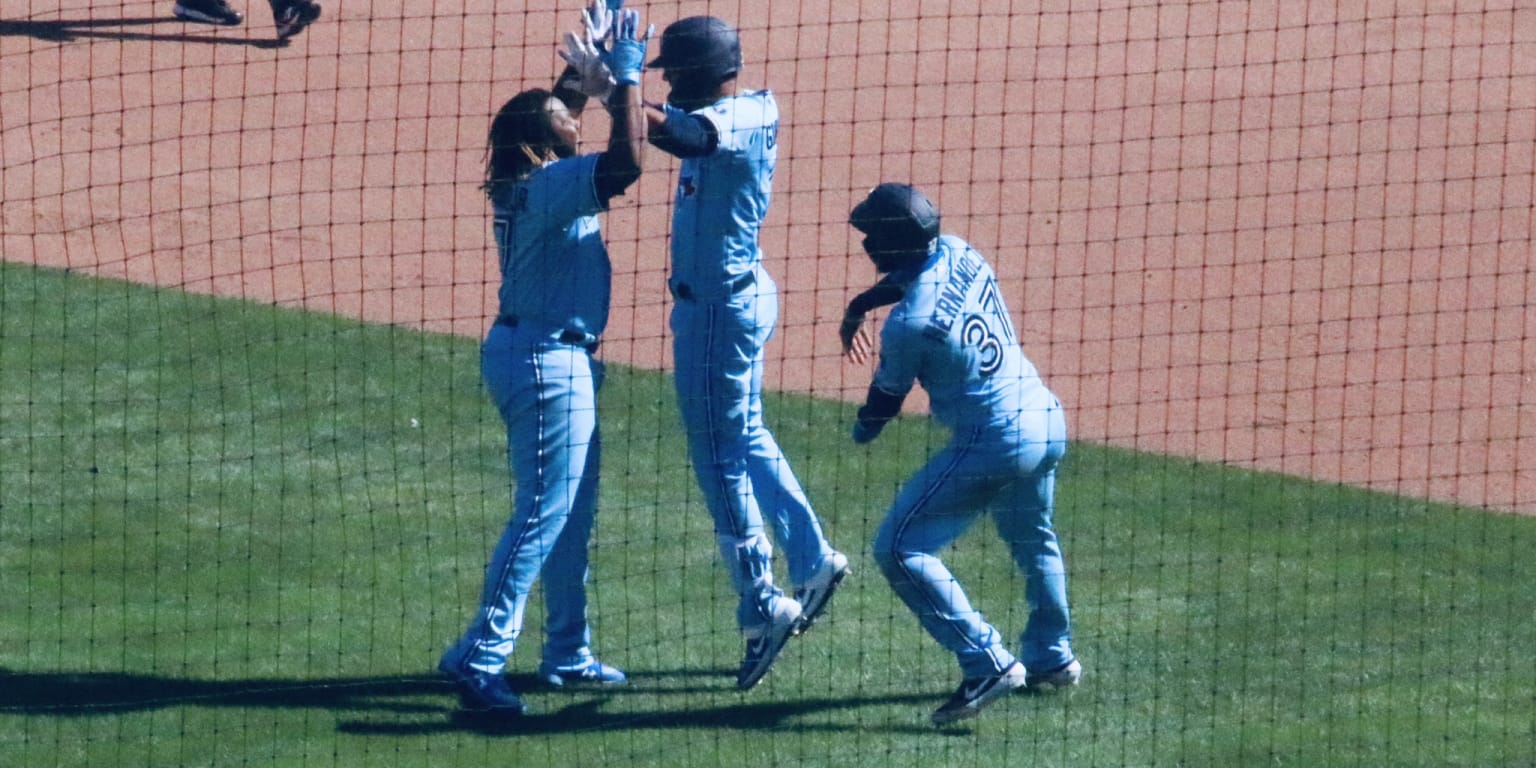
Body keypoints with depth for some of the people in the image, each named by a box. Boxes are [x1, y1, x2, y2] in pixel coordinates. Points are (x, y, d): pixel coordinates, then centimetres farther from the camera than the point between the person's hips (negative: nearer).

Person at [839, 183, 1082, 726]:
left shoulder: (908, 325, -21)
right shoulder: (959, 254, -1)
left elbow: (885, 400, -3)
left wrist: (862, 430, 17)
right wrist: (860, 305, 27)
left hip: (993, 441, -9)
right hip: (1047, 420, 9)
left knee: (901, 549, -6)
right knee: (1033, 541, 32)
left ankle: (988, 664, -13)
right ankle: (1053, 658, 49)